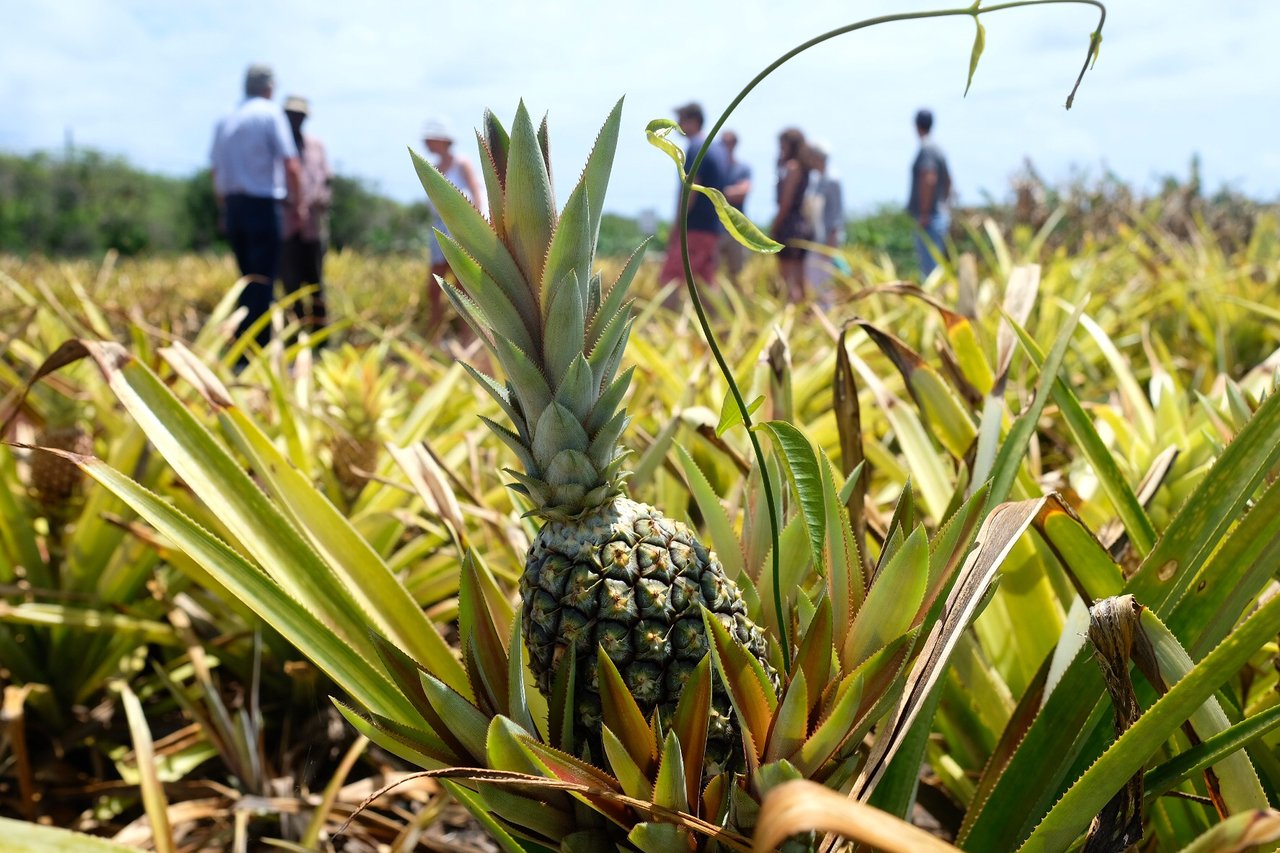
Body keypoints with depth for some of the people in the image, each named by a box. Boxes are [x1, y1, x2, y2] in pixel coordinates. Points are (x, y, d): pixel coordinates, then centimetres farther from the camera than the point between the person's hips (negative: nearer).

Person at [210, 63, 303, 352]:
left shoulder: (225, 120, 15)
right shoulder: (271, 113, -4)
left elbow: (216, 170, 16)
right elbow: (290, 164, -11)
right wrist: (298, 204, -2)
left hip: (232, 206, 6)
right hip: (263, 205, -6)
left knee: (249, 280, 15)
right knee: (263, 283, -5)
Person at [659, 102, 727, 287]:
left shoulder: (695, 148, -10)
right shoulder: (718, 149, 18)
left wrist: (675, 228, -15)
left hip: (694, 230, -9)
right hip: (713, 230, 9)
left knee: (669, 282, -10)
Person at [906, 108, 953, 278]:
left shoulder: (926, 149, -13)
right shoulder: (938, 149, 16)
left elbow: (929, 180, -23)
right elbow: (947, 181, 23)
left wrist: (924, 213, -22)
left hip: (929, 219, -10)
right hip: (941, 216, 10)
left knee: (930, 268, -11)